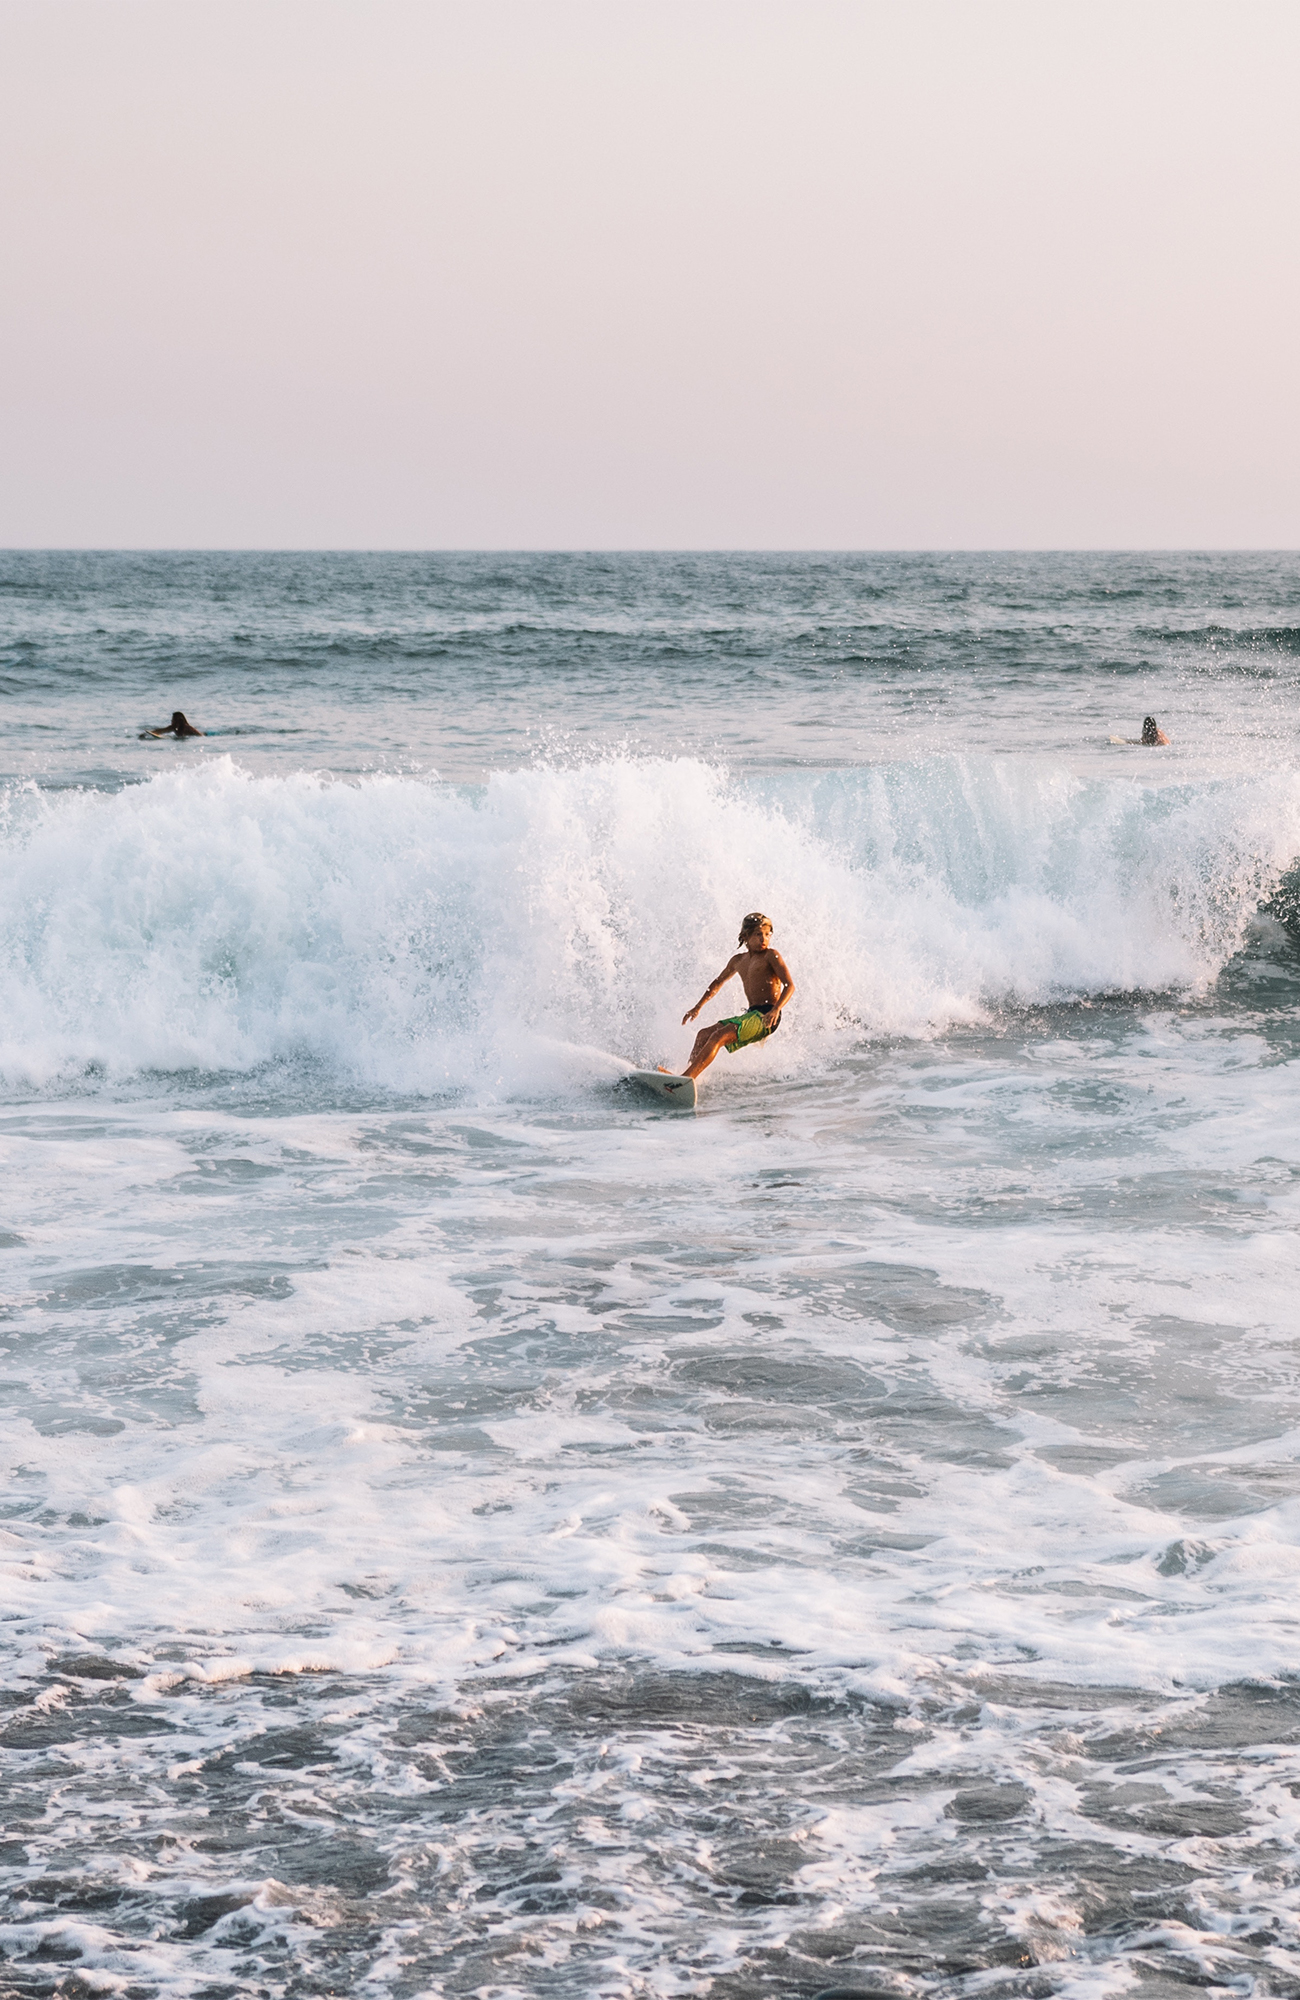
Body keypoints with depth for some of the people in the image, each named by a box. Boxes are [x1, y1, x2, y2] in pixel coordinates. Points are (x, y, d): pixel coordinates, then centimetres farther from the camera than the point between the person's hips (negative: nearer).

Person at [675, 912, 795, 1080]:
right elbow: (718, 983, 35)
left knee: (719, 1036, -23)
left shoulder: (770, 956, -3)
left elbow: (789, 985, -13)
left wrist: (776, 1009, -29)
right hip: (750, 1014, 8)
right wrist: (697, 1007, 33)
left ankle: (686, 1078, -30)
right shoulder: (738, 961, 18)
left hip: (765, 1017, -8)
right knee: (704, 1035, 3)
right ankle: (688, 1075, -6)